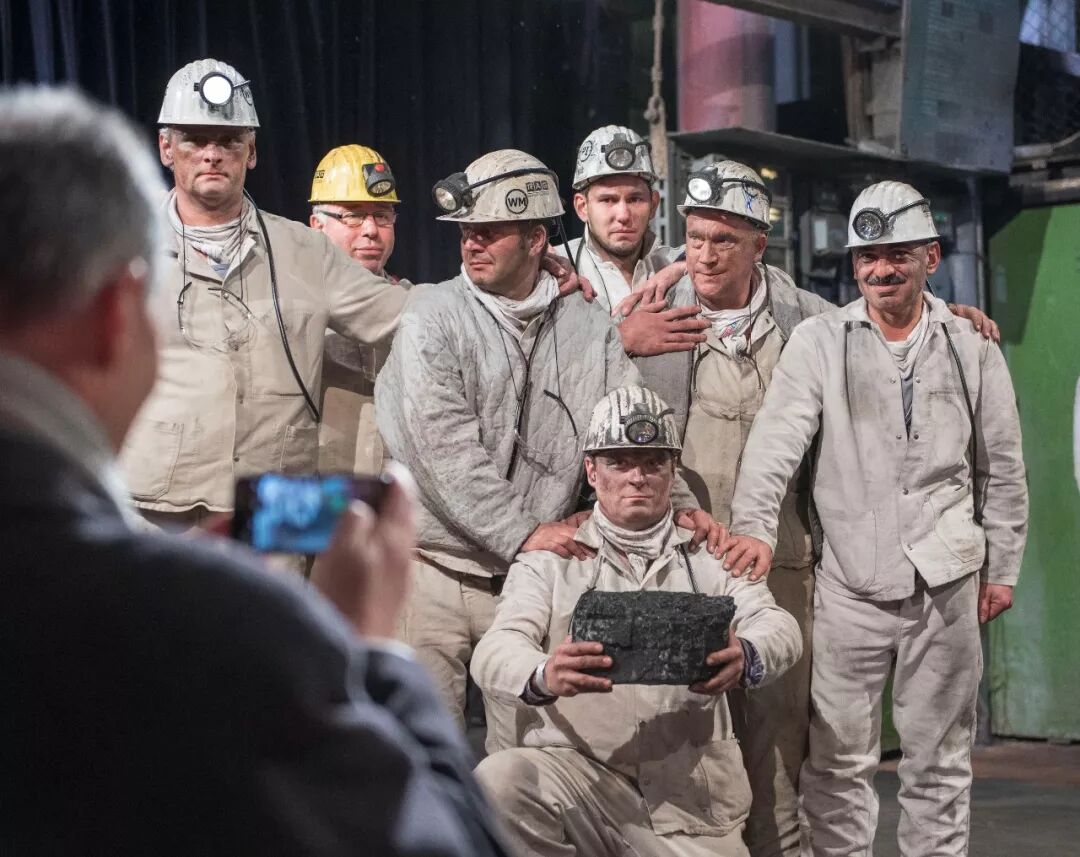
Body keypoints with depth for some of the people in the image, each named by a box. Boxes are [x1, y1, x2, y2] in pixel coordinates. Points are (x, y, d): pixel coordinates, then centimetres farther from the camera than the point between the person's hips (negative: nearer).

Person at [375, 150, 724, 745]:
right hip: (435, 567, -2)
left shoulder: (588, 329, 8)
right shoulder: (434, 318, -4)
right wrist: (522, 534, -19)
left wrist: (676, 506, -13)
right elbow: (445, 449, -13)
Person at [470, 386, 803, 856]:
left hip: (689, 796, 2)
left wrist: (746, 658, -31)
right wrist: (543, 676, -34)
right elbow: (495, 650, -8)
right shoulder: (550, 559, 8)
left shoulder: (707, 558, 13)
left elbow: (779, 625, -5)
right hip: (577, 769, -2)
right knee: (498, 781, -31)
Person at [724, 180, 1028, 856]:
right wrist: (755, 523, -24)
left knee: (939, 759, 9)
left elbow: (1003, 470, 13)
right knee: (839, 756, 1)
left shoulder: (972, 349, 8)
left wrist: (1002, 568, 11)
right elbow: (778, 438, -9)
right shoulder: (820, 342, 3)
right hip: (850, 579, -1)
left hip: (947, 580, 1)